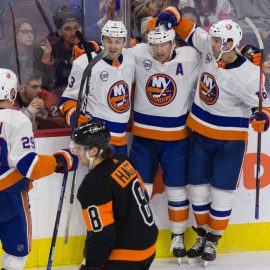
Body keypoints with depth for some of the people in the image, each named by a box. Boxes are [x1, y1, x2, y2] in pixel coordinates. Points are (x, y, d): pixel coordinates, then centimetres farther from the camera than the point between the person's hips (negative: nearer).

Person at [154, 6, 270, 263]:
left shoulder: (248, 75, -24)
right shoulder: (209, 49, -10)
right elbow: (192, 32, 7)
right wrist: (173, 16, -9)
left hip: (230, 140, -5)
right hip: (200, 133, 5)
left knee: (221, 191, 1)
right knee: (198, 186, 11)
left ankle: (213, 240, 19)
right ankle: (202, 234, 28)